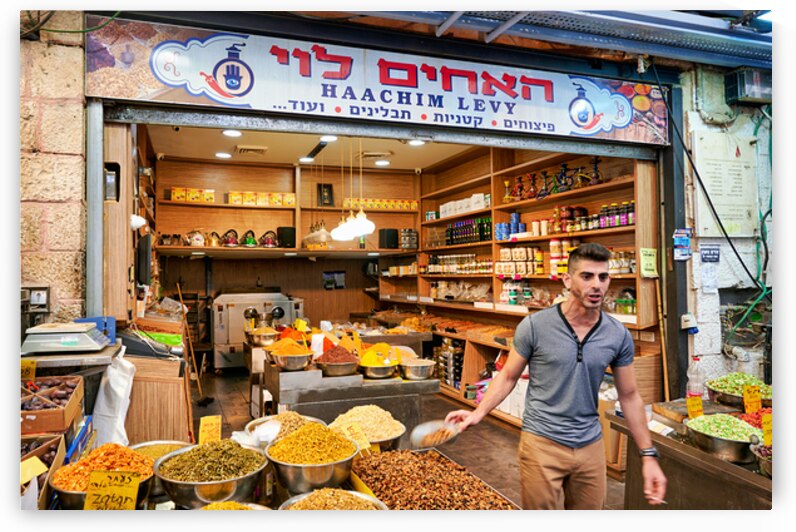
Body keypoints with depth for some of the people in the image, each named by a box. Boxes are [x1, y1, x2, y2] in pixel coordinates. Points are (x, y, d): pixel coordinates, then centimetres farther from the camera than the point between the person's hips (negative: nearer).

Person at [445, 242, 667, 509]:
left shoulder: (619, 335, -4)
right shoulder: (534, 326, -13)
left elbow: (629, 396, 6)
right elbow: (508, 376, -2)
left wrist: (649, 456, 6)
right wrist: (478, 413, -14)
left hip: (591, 446, 3)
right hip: (542, 443, -3)